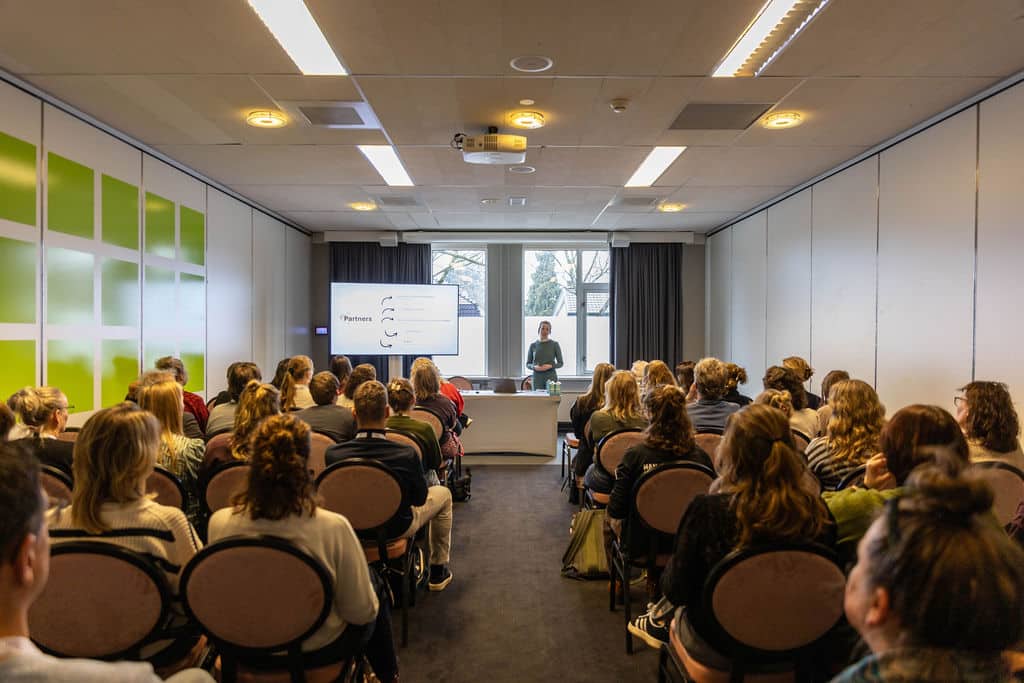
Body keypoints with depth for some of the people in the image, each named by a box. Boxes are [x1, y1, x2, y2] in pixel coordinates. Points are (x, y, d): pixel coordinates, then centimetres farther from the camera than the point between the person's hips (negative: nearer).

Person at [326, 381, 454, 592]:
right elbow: (419, 498, -13)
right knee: (443, 494, 22)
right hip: (395, 529, -3)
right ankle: (438, 571, 32)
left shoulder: (333, 454, -25)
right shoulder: (406, 454, -31)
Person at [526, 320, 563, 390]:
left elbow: (560, 363, 3)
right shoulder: (533, 345, 6)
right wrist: (534, 367, -11)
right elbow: (528, 364, 10)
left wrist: (550, 366, -14)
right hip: (537, 377, 2)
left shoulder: (554, 344, 1)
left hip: (551, 377, -2)